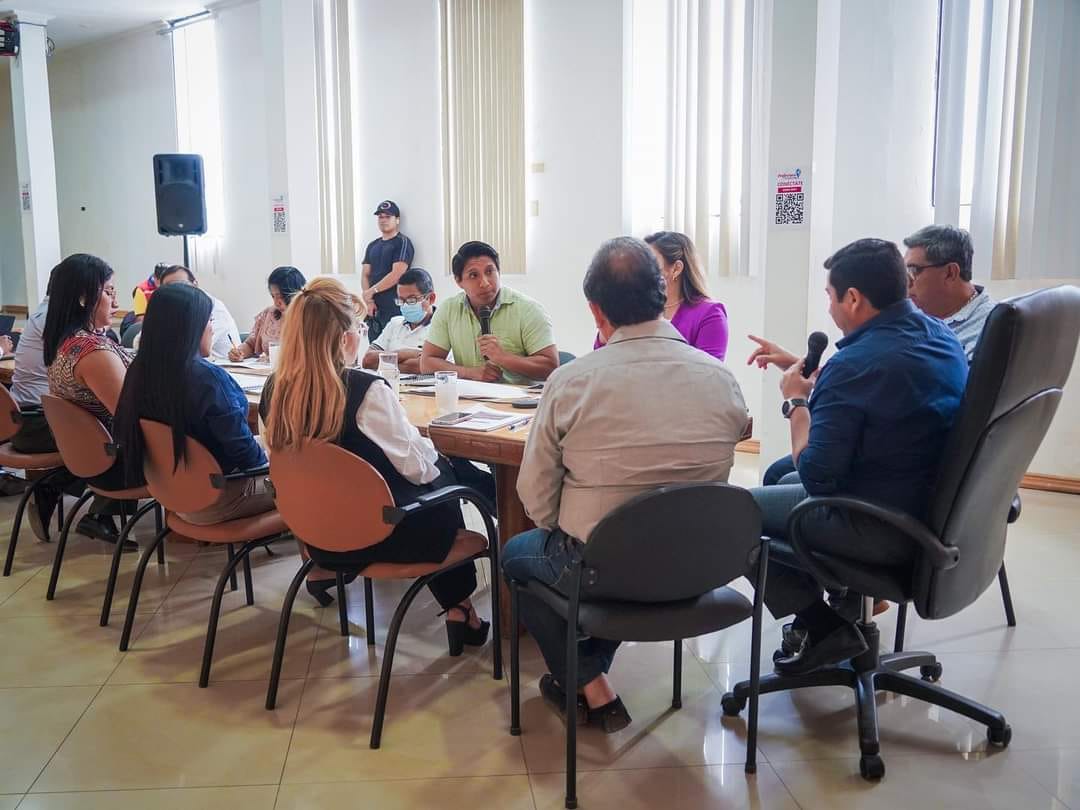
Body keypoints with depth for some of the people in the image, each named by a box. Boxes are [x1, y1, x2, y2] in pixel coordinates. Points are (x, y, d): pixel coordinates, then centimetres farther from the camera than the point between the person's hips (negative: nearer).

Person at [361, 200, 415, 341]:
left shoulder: (403, 242, -2)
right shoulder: (372, 245, 19)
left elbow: (397, 274, -12)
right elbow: (365, 275, 13)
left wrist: (372, 291, -7)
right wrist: (368, 300, -4)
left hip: (394, 308, -6)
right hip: (374, 308, 6)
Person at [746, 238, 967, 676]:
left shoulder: (853, 364, -25)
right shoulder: (941, 336, 2)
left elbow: (816, 477, -20)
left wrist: (796, 401, -7)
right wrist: (808, 372, 15)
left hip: (883, 531, -9)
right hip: (940, 512, 9)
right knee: (781, 478, 27)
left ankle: (822, 625, 4)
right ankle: (846, 606, 27)